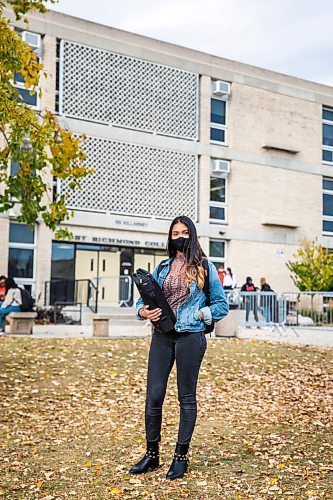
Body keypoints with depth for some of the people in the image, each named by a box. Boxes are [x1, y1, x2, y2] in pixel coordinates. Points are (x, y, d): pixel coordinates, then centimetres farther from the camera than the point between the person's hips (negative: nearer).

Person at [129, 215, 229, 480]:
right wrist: (143, 311, -6)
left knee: (187, 397, 5)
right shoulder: (162, 268, 13)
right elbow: (144, 299, 16)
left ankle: (181, 456, 18)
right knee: (153, 396, 1)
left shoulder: (205, 268, 3)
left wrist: (199, 314, -9)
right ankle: (152, 454, 17)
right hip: (162, 335, 3)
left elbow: (222, 305, 5)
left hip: (191, 336, -3)